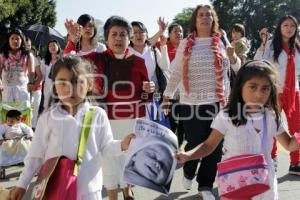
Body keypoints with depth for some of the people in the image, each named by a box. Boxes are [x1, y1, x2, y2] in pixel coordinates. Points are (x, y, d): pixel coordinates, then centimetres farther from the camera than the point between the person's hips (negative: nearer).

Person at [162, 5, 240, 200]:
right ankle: (188, 173, 34)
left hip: (217, 102, 1)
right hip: (191, 103, -1)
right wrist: (167, 96, 7)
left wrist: (232, 57, -8)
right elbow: (176, 72, 8)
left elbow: (237, 68, 13)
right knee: (194, 143, 2)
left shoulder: (222, 42, 7)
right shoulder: (185, 44, 4)